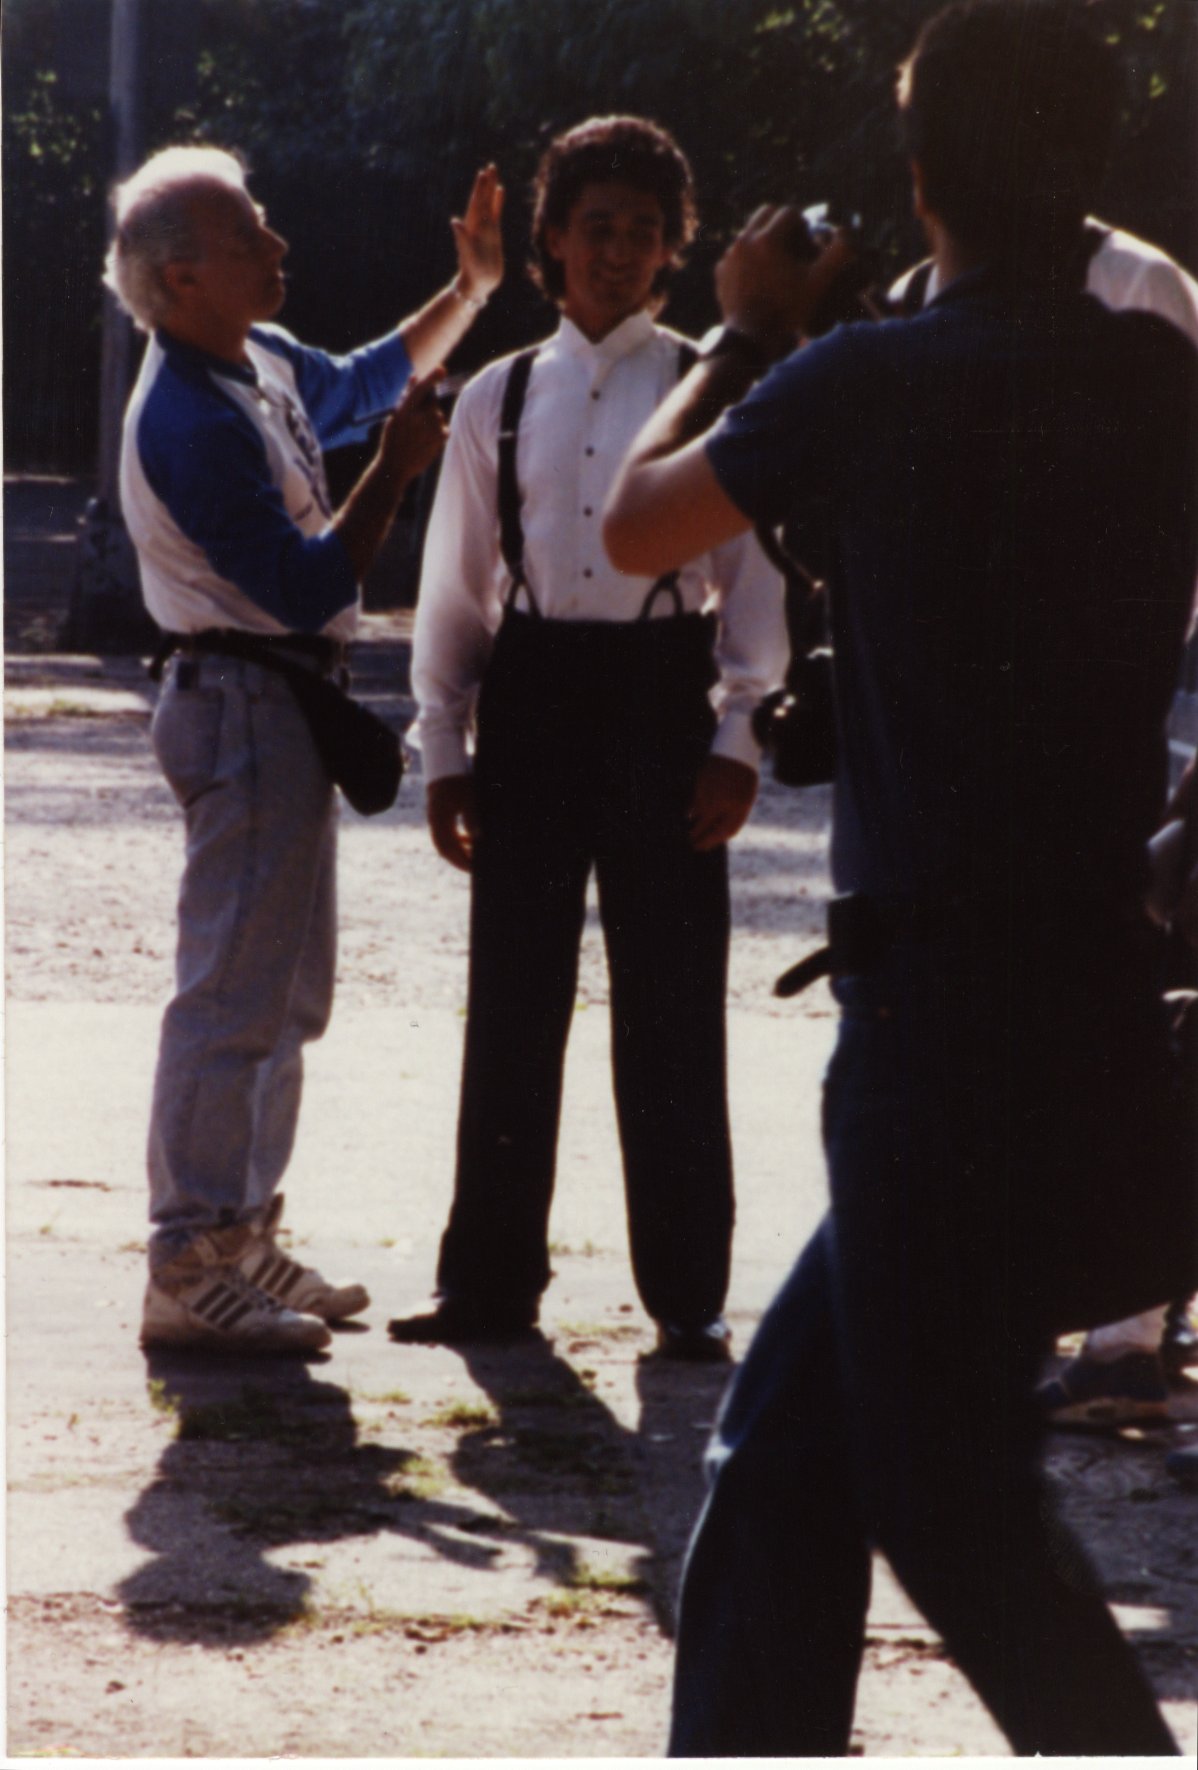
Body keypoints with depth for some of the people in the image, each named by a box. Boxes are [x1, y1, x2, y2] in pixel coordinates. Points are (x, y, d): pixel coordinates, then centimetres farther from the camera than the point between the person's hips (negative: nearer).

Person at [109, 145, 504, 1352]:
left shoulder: (260, 365, 8)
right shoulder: (189, 423, -22)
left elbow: (364, 383, 31)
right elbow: (309, 586, -22)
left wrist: (470, 289, 23)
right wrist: (396, 470, -16)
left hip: (278, 703, 11)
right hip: (246, 701, -11)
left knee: (285, 991, 16)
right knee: (234, 992, -11)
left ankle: (241, 1241, 24)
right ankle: (191, 1275, -11)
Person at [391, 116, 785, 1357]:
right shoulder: (500, 399, 9)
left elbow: (754, 575, 1)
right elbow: (454, 587, 12)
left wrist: (738, 741, -6)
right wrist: (444, 751, 8)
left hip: (663, 695, -2)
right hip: (532, 695, 2)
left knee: (671, 1008, -1)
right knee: (512, 1000, 5)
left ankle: (687, 1295, 7)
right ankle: (490, 1279, 14)